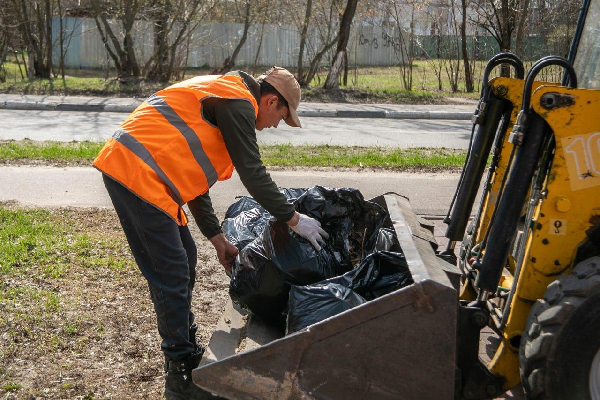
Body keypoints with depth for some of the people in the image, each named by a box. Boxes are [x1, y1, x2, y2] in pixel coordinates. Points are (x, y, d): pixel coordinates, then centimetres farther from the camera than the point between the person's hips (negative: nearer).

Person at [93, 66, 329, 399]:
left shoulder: (218, 95, 26)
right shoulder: (239, 103, -5)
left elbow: (192, 178, 26)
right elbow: (253, 175, -9)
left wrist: (218, 240, 26)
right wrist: (294, 220, 2)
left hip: (120, 167, 11)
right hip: (139, 175, -11)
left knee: (183, 258, 18)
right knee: (173, 274, -3)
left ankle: (184, 346, 32)